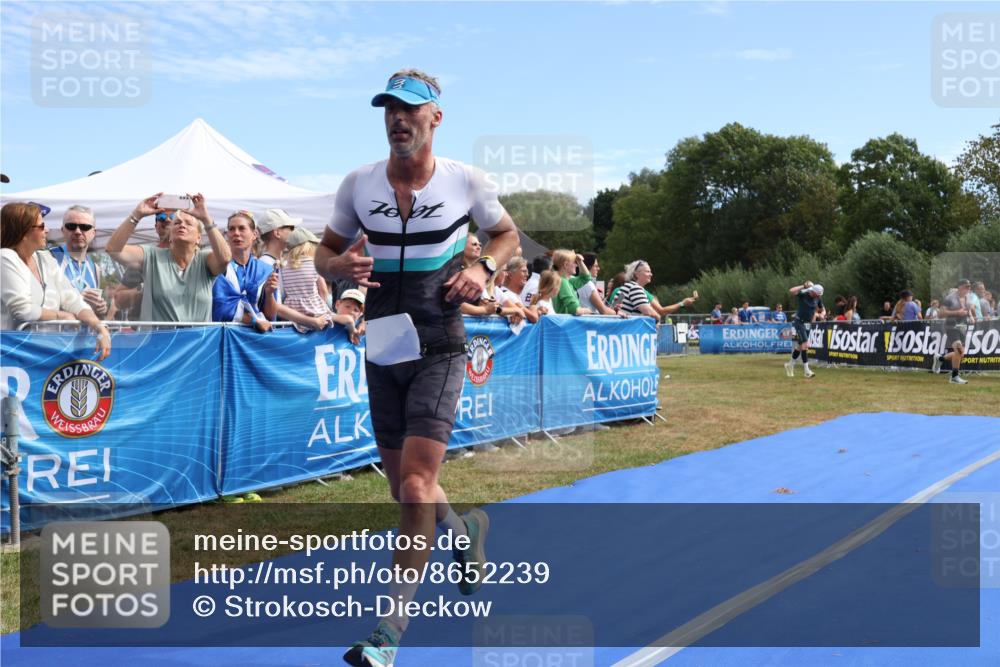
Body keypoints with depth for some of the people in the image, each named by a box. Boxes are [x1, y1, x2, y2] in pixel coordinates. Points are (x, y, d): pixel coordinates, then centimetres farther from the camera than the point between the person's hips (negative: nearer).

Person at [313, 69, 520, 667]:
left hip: (439, 349, -4)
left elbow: (507, 233, 11)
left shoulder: (468, 181, -5)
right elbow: (324, 253, 10)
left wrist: (484, 268, -10)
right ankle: (465, 531, 47)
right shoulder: (358, 184, 1)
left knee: (416, 487, -15)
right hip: (382, 350, 4)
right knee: (404, 489, 14)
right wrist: (341, 265, -14)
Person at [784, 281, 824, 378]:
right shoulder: (803, 294, -16)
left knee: (800, 346, 12)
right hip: (799, 322, -6)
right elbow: (791, 291, -33)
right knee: (805, 345, -15)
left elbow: (822, 309, 17)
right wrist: (803, 286, -30)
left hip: (808, 324, 6)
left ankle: (790, 365, 31)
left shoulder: (818, 298, 1)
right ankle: (806, 371, -13)